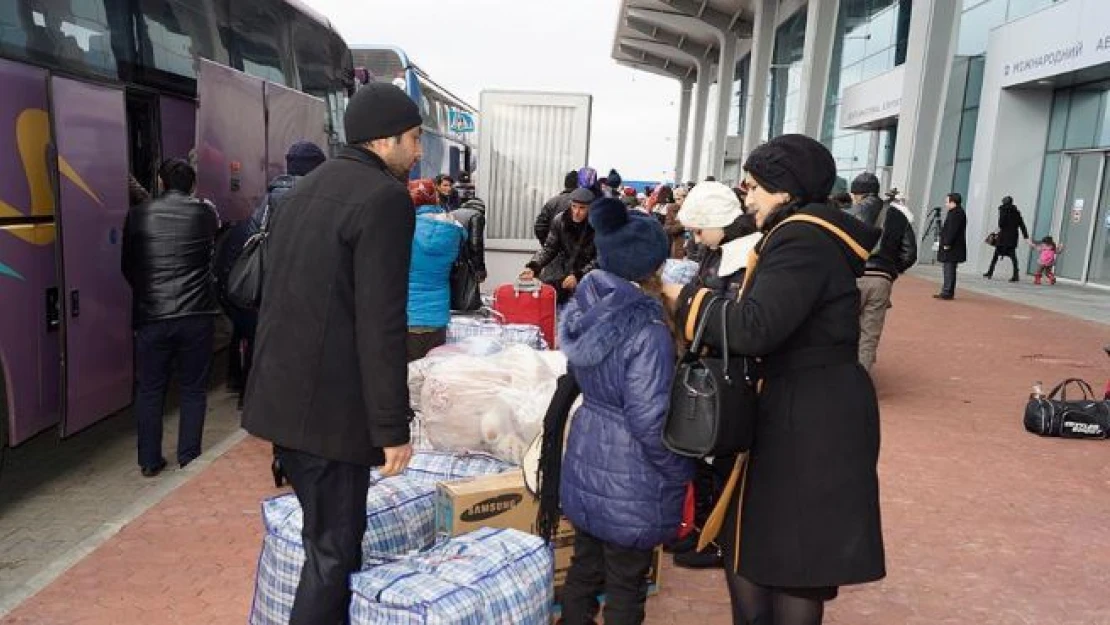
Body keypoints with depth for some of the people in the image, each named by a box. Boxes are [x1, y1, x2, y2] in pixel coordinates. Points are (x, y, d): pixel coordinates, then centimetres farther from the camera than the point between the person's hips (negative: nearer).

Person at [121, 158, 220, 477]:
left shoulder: (138, 215, 2)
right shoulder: (205, 212, 0)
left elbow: (127, 266, 10)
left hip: (151, 316, 1)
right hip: (196, 316, 0)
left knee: (149, 391, 13)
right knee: (193, 389, 11)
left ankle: (149, 461, 21)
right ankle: (189, 458, 16)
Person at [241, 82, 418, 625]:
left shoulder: (305, 190, 15)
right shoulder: (385, 197, -14)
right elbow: (381, 325, -20)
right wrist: (392, 426, -15)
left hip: (283, 395, 9)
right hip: (329, 404, -9)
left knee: (326, 535, 22)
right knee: (334, 551, 3)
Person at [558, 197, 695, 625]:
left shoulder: (584, 309, -2)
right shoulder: (647, 332, -24)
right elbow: (650, 421, -23)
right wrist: (683, 472, -8)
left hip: (586, 460, 7)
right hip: (630, 479, -7)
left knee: (585, 566, 22)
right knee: (626, 584, 11)